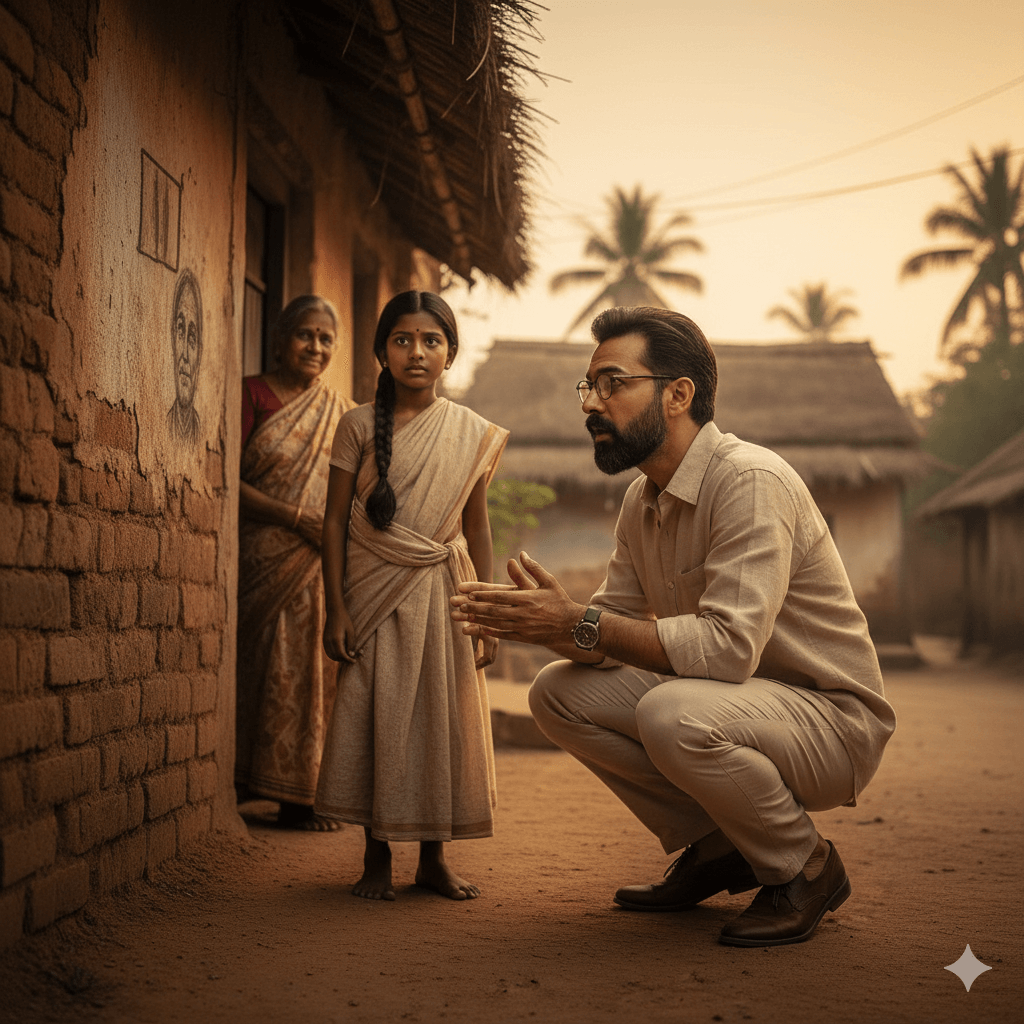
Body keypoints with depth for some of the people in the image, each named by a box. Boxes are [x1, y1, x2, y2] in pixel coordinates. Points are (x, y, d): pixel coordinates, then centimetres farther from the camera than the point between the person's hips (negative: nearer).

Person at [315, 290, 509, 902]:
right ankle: (377, 856, 12)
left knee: (444, 718, 3)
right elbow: (336, 519, -1)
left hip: (442, 596, 2)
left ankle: (435, 857, 16)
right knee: (375, 718, 0)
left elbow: (477, 525, 7)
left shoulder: (472, 433, 2)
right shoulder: (360, 426, -2)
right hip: (376, 594, -1)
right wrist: (336, 608, -8)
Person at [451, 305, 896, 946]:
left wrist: (580, 624, -29)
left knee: (674, 713, -36)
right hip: (731, 702, 8)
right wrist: (546, 622, -17)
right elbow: (616, 636, 5)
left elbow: (729, 645, -33)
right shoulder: (643, 501, 6)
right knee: (559, 693, -4)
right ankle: (715, 849, 8)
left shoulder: (750, 481, -23)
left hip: (832, 715, -8)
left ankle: (805, 868, -9)